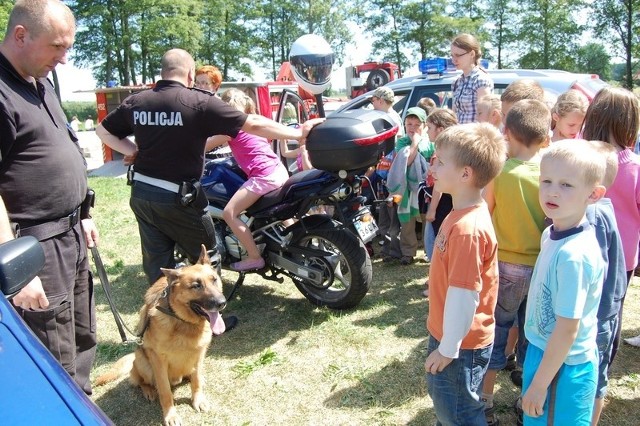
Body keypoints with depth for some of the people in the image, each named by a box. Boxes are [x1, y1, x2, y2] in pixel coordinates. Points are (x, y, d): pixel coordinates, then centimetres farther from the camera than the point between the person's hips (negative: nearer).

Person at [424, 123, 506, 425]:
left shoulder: (468, 228, -31)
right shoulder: (464, 214, 0)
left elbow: (464, 295, -28)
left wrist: (448, 349, -18)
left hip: (461, 344, -9)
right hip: (445, 333, 9)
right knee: (443, 400, 29)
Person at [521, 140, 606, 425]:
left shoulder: (573, 254, -28)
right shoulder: (552, 235, -2)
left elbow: (567, 329, -24)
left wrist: (539, 385, -16)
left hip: (563, 368, -8)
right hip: (544, 352, 8)